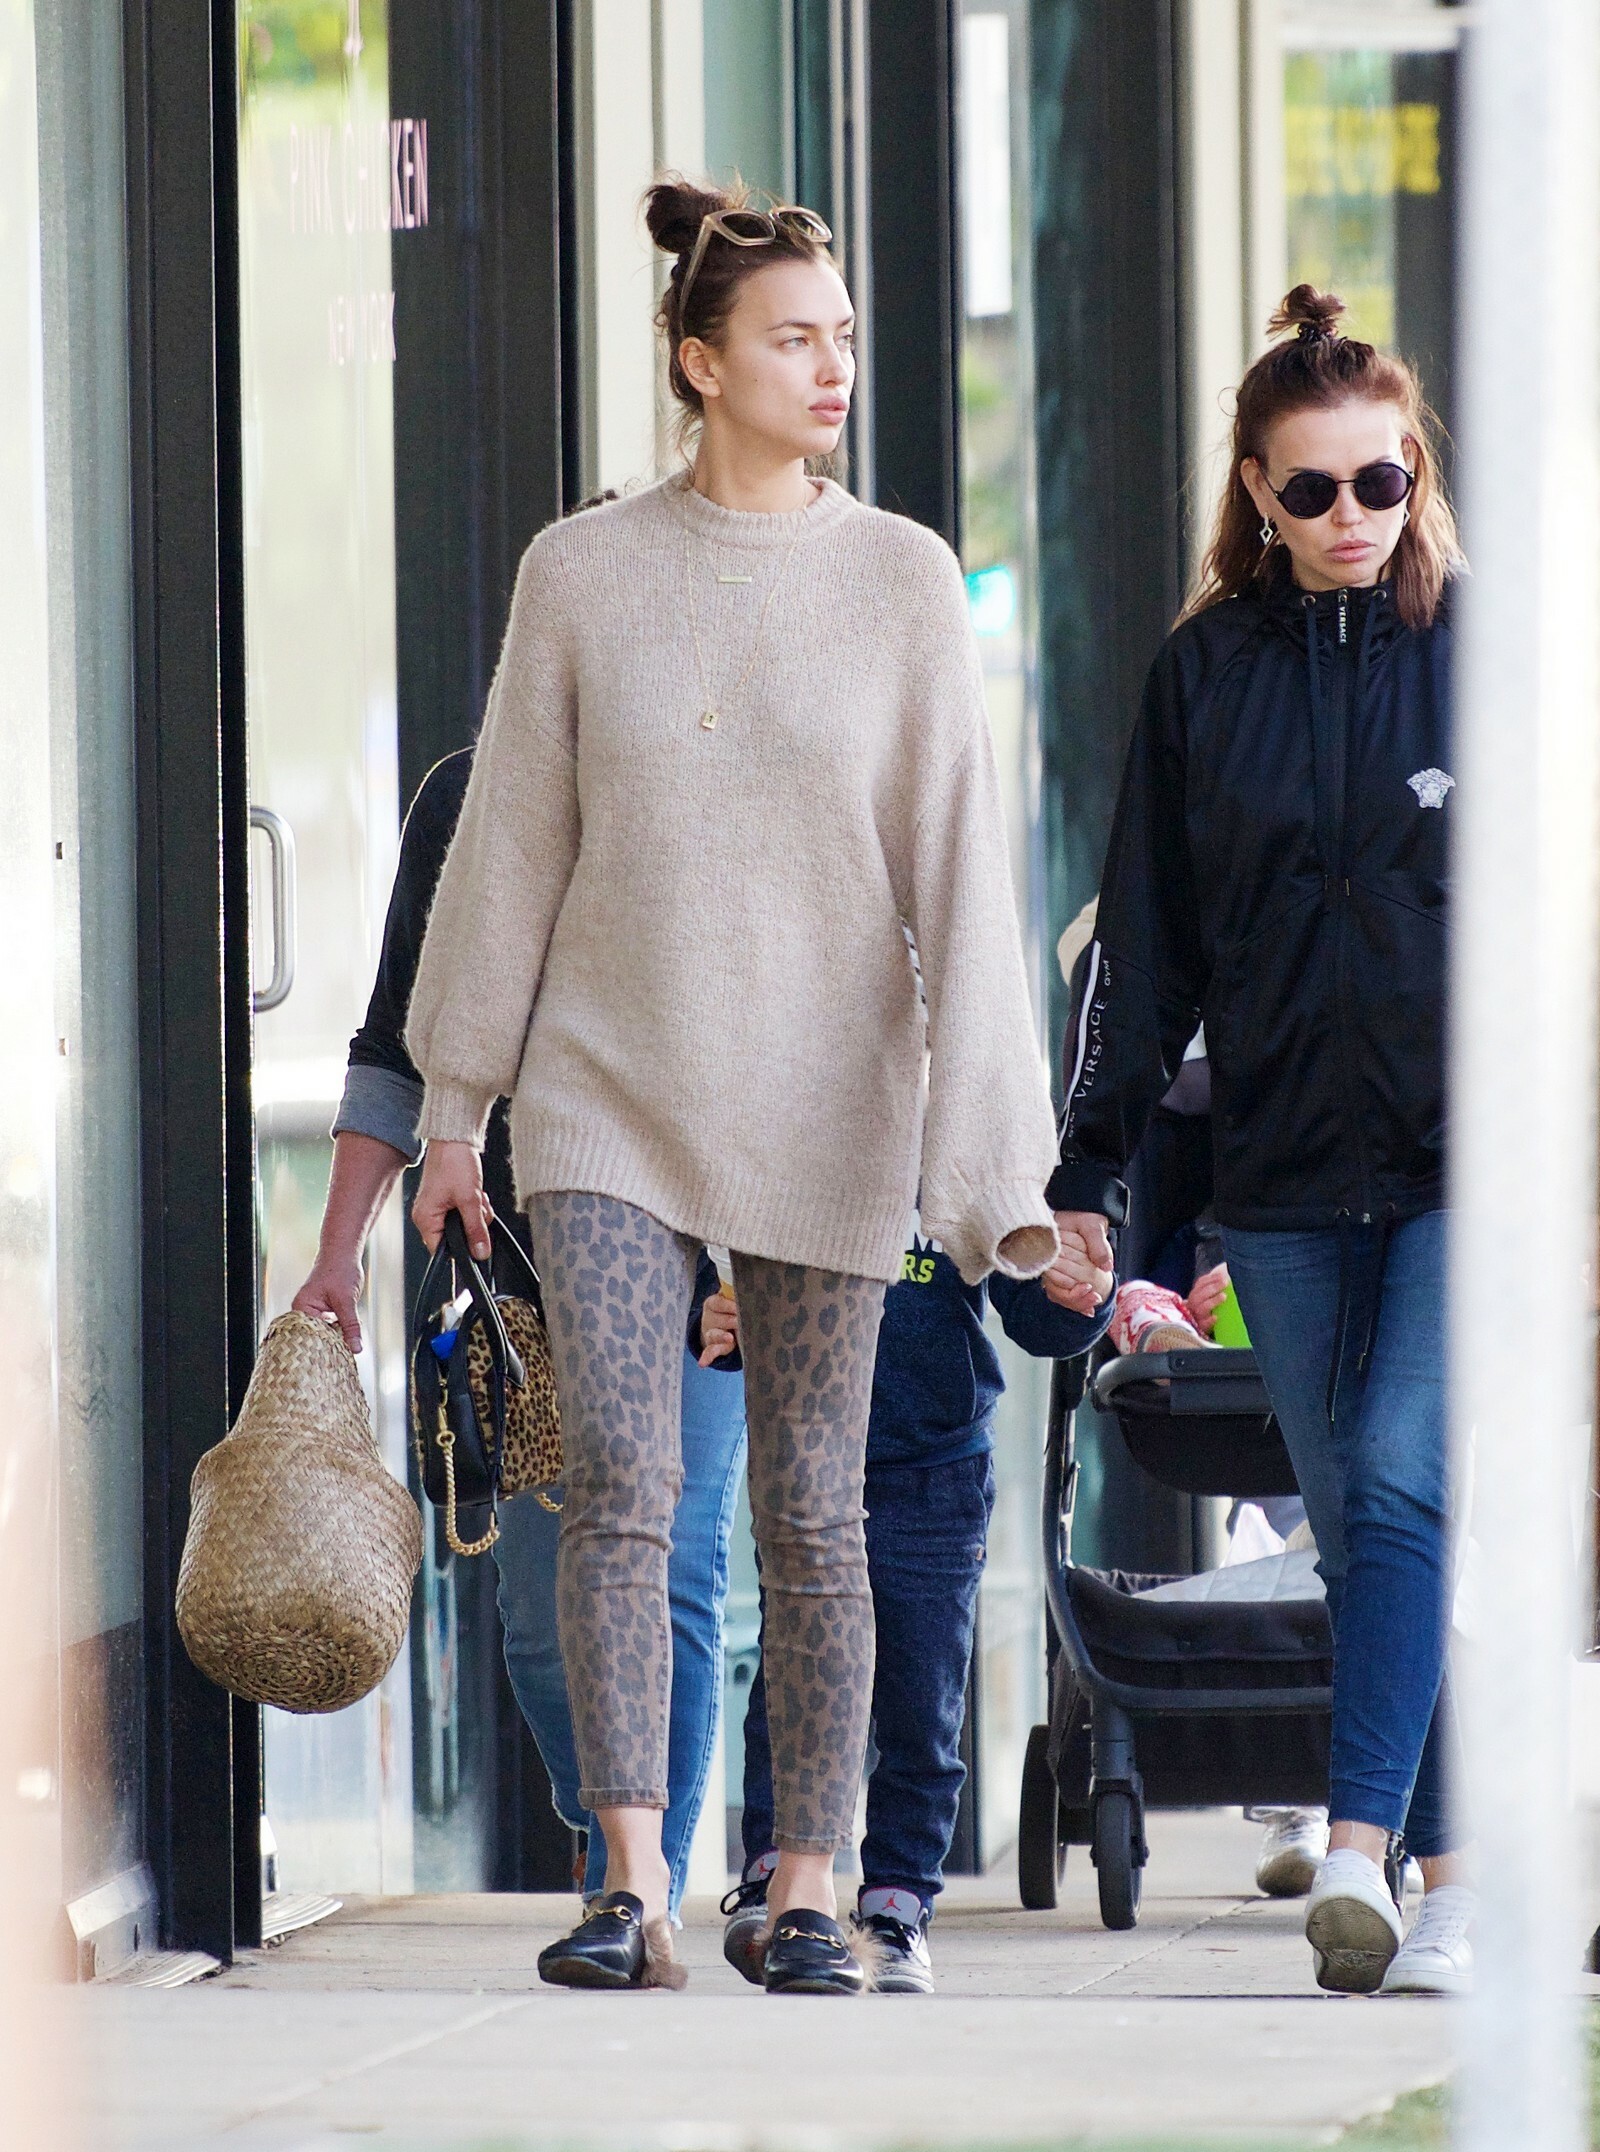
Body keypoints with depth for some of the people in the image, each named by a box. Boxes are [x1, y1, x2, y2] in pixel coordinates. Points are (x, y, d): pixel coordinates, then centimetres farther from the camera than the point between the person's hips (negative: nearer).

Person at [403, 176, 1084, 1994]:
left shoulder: (904, 580, 0)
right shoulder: (580, 574, 1)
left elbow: (959, 869, -4)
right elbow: (511, 845, 7)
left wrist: (997, 1152, -11)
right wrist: (454, 1108, 8)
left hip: (824, 1111, 0)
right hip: (609, 1094, 0)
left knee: (810, 1515, 4)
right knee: (616, 1480, -15)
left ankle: (807, 1896, 14)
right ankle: (633, 1894, -18)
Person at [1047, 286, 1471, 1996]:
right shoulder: (1205, 673, 8)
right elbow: (1147, 943, 11)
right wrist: (1085, 1170, 8)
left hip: (1468, 1157, -3)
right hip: (1283, 1175, 3)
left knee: (1404, 1483, -17)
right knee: (1355, 1528, 4)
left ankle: (1361, 1847, -23)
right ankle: (1455, 1874, 11)